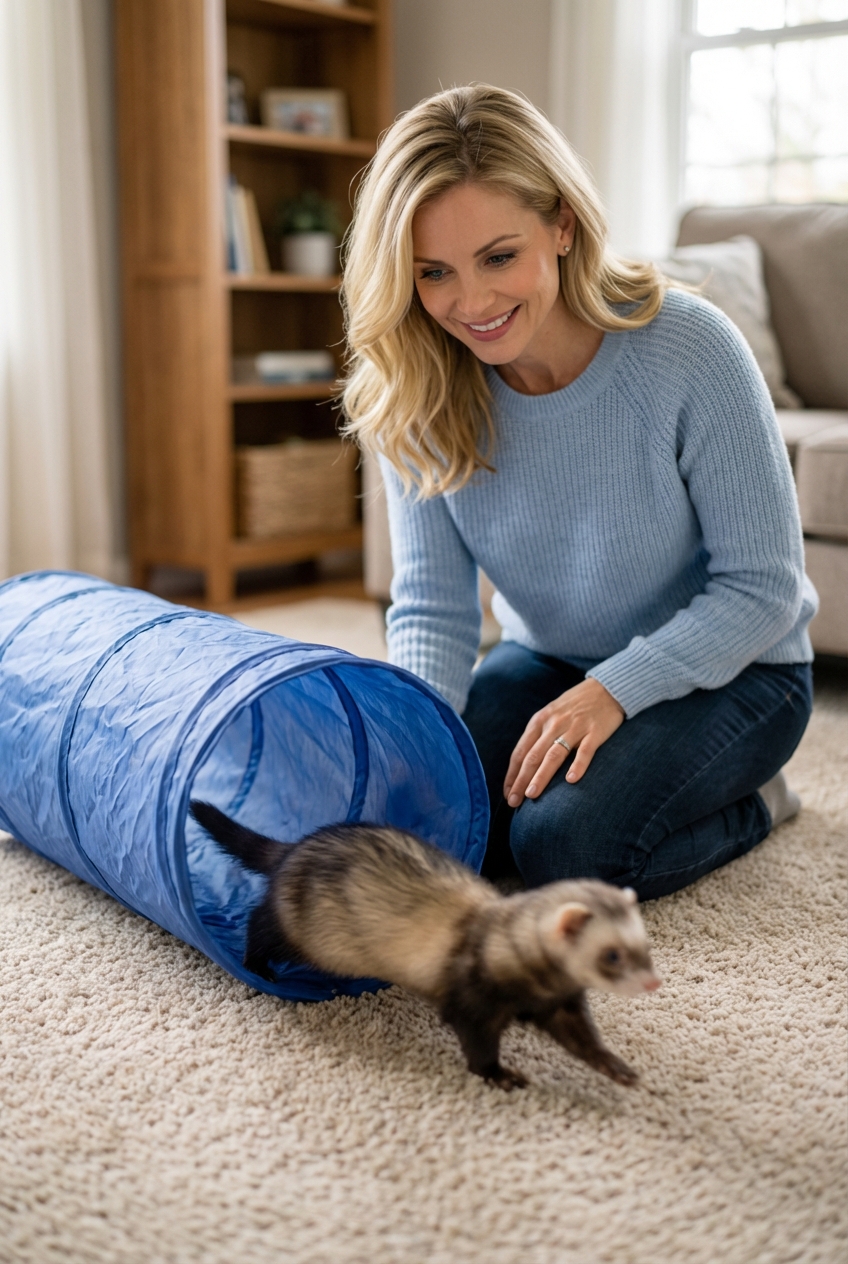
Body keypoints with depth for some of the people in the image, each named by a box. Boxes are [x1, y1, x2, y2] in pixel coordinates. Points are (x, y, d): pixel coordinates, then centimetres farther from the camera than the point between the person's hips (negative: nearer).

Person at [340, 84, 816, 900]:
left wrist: (613, 690, -27)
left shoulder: (689, 351, -25)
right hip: (547, 661, 5)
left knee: (567, 842, -26)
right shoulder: (416, 392, -14)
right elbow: (431, 606, -14)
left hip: (724, 671, -4)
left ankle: (748, 800, 5)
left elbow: (763, 588, -18)